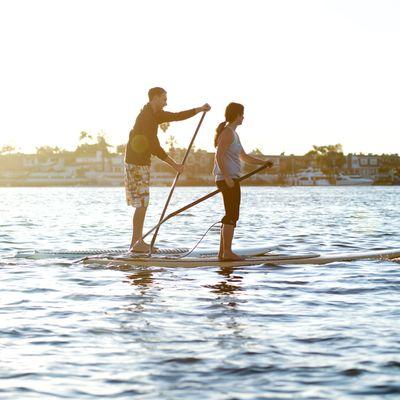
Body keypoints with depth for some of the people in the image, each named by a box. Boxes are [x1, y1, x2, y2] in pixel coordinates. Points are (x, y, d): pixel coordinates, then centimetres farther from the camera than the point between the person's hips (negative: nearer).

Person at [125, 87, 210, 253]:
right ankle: (137, 243, -7)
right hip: (136, 164, -10)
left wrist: (200, 109, 10)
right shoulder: (146, 117, -19)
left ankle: (137, 241, 16)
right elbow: (154, 147, -23)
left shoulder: (155, 114, 12)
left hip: (141, 163, 10)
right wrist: (173, 164, -21)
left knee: (142, 204, 12)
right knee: (142, 204, -9)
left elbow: (177, 116, 20)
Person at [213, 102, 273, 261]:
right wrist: (227, 176, -25)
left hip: (231, 179, 11)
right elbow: (219, 155, -20)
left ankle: (223, 252, 16)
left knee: (230, 216, 13)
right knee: (232, 216, -10)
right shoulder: (228, 132, -10)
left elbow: (244, 157, 27)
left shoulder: (233, 133, 21)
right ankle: (227, 252, -9)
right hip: (228, 179, -11)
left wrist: (263, 162, 19)